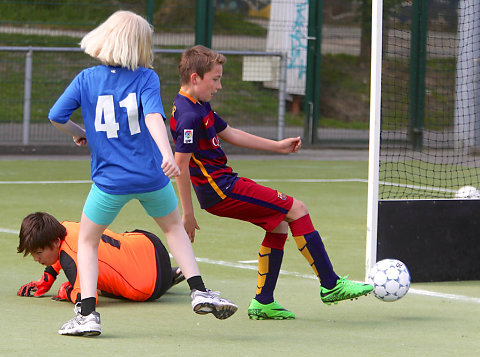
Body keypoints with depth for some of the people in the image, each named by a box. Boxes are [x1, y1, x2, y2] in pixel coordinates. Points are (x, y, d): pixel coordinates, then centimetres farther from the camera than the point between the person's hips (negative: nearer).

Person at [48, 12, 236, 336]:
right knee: (174, 227, 27)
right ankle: (199, 291, 19)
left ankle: (87, 314, 2)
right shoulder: (146, 77, -5)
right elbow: (153, 116, -21)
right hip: (150, 176, 0)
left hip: (110, 181, 0)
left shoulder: (87, 79, -1)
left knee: (87, 240, 16)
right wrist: (166, 154, -34)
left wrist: (78, 132, 20)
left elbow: (56, 117, -1)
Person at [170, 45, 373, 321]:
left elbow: (229, 133, 25)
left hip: (226, 183, 11)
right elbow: (180, 165, -21)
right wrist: (188, 213, -18)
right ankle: (330, 284, -1)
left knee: (279, 225, 15)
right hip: (220, 188, -11)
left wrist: (276, 146, 27)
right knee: (296, 209, -7)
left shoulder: (199, 107, 14)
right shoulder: (189, 116, -19)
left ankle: (263, 303, 17)